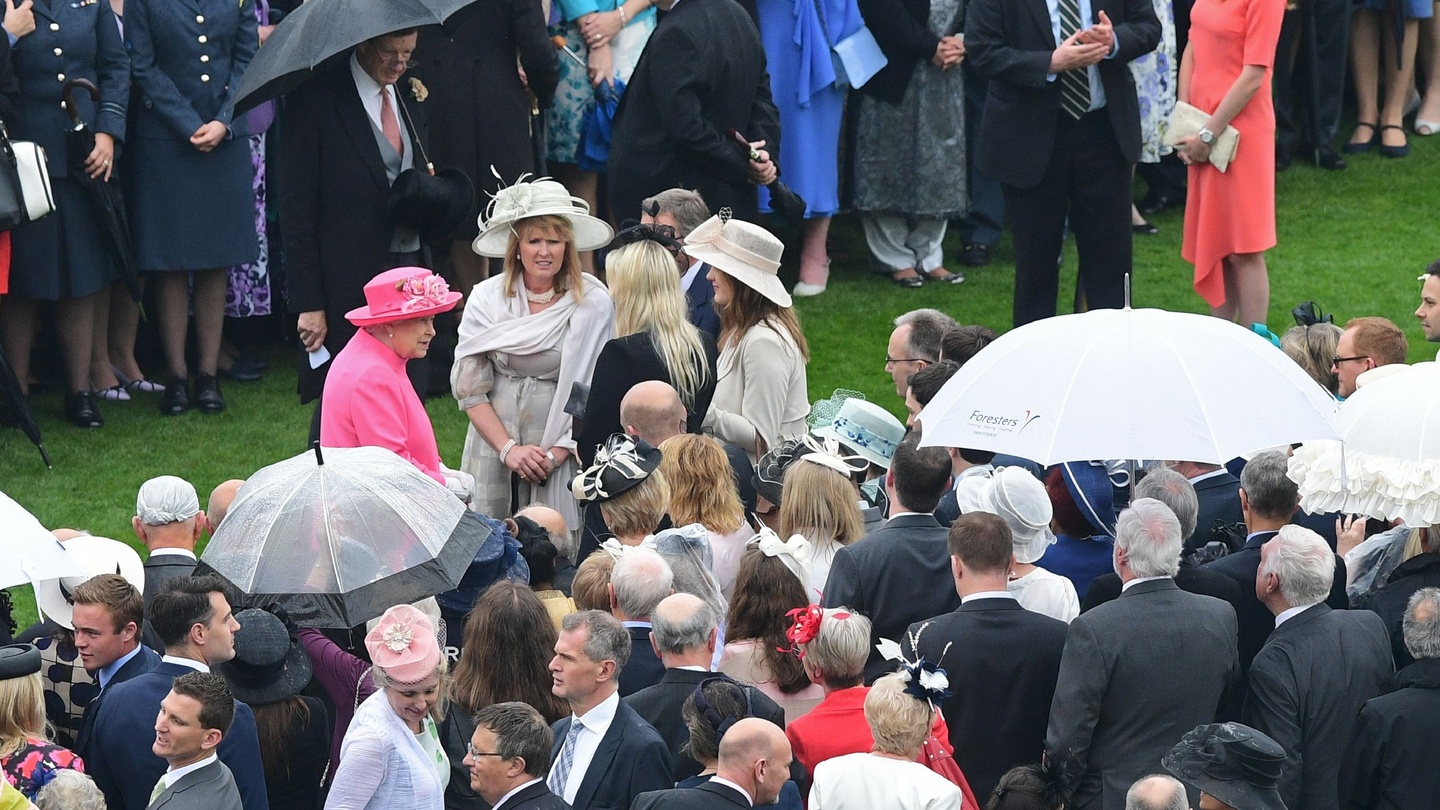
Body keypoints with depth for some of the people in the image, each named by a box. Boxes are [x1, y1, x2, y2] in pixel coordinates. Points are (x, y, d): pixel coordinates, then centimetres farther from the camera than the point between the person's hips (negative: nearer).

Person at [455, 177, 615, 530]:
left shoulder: (593, 303, -4)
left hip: (564, 454, -2)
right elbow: (469, 387, 0)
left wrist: (557, 454, -12)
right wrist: (509, 449, -9)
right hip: (494, 445, 2)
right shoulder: (486, 298, 1)